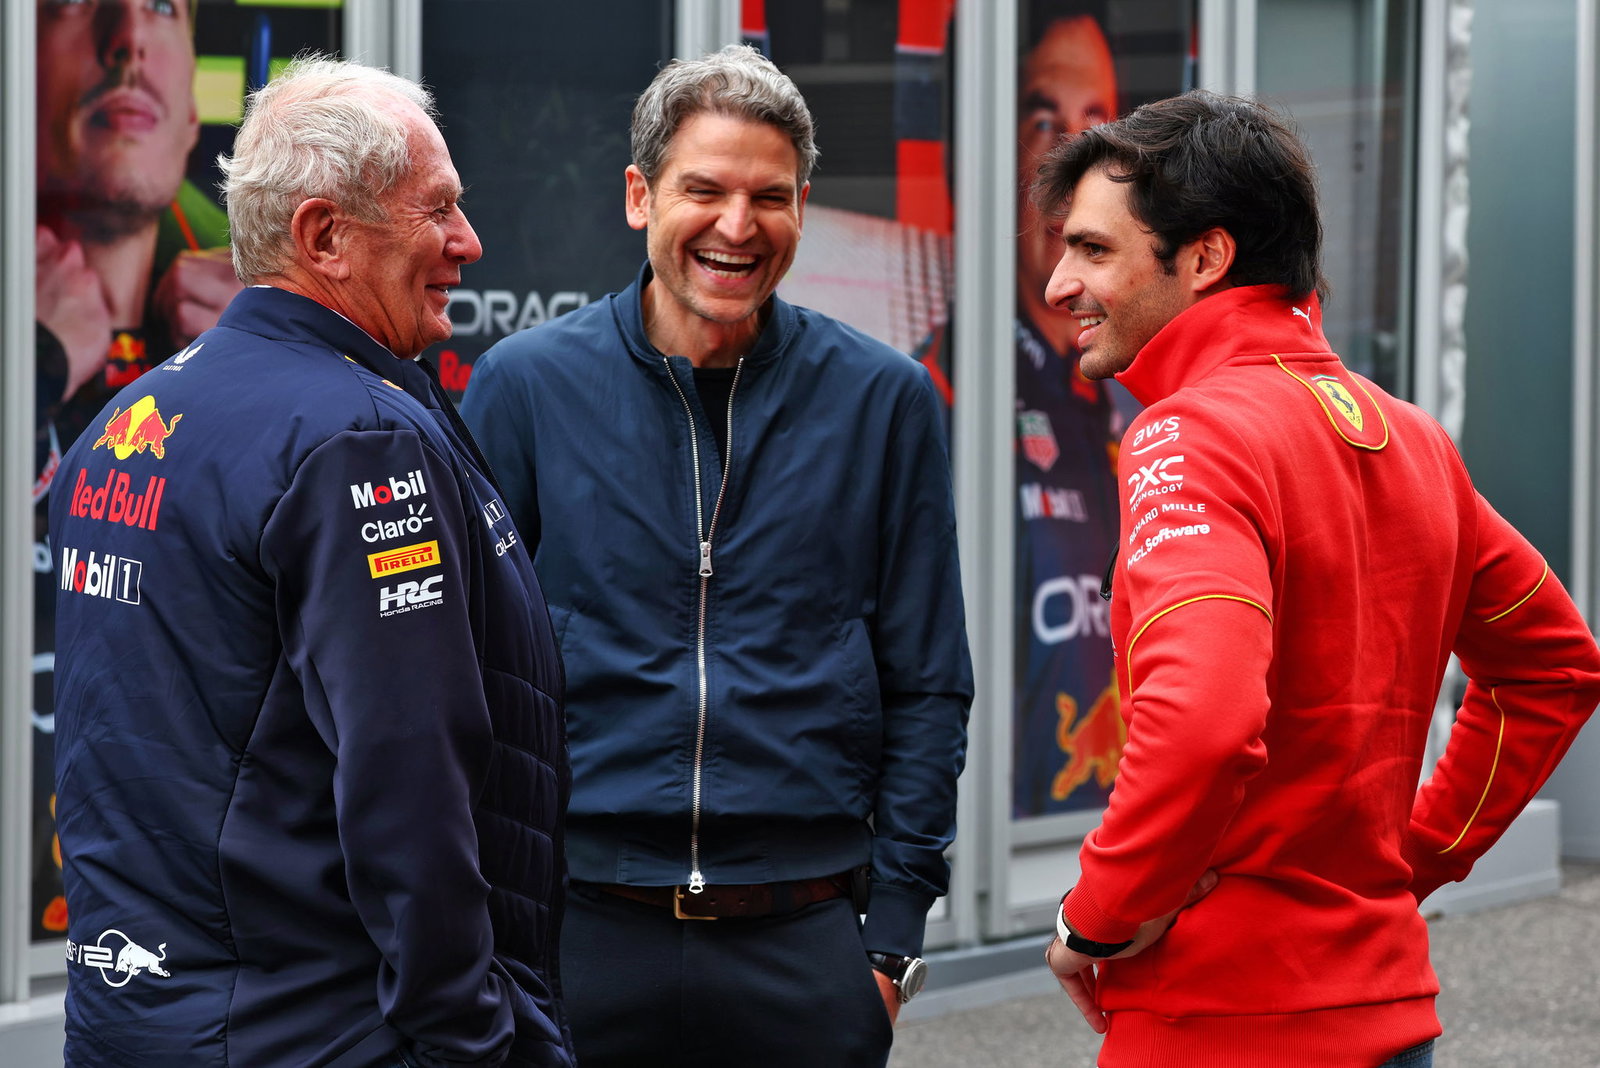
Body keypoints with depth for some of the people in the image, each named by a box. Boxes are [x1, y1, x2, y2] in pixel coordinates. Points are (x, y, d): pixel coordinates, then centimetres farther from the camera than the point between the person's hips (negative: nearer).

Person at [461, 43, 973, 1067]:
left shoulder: (885, 400, 3)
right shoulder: (523, 386, 1)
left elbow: (927, 689, 6)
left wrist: (894, 929, 0)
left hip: (803, 945, 1)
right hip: (579, 939, 0)